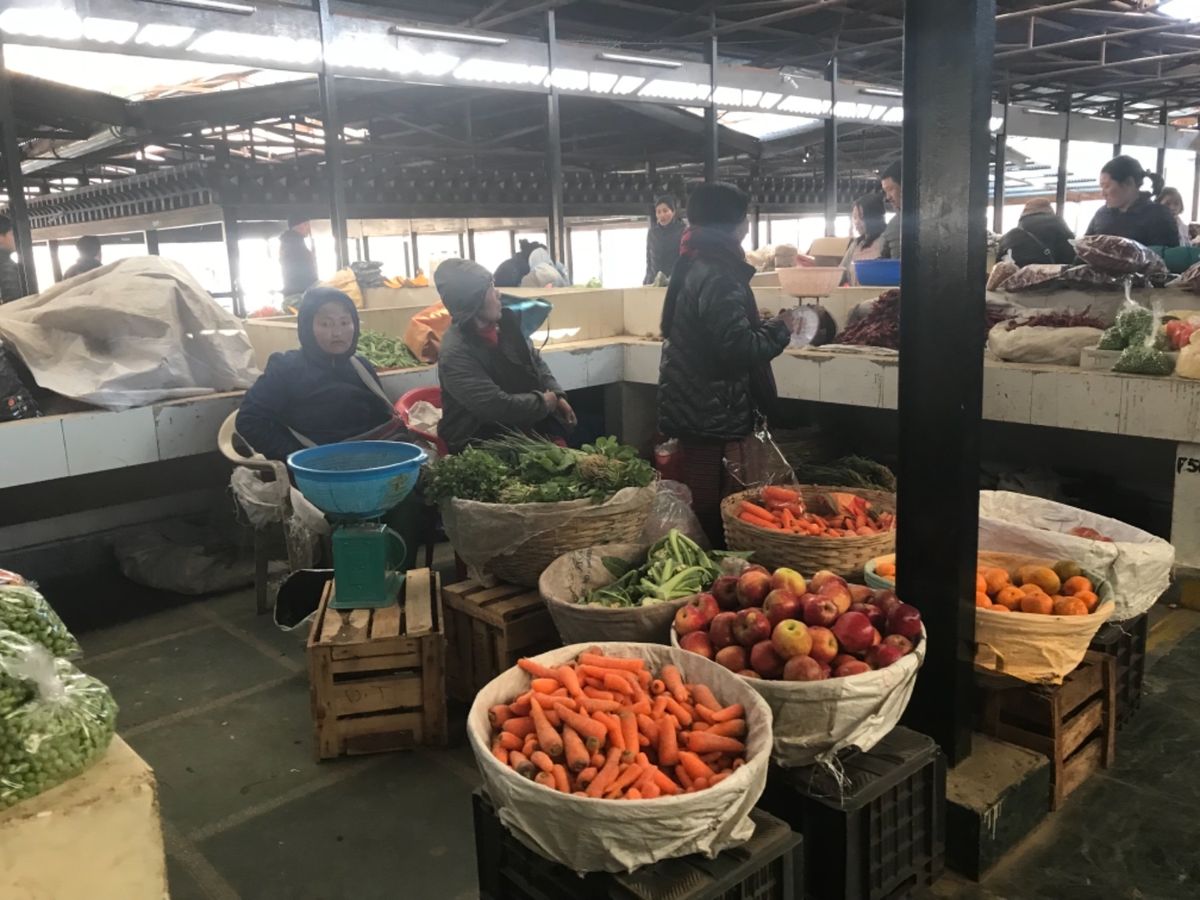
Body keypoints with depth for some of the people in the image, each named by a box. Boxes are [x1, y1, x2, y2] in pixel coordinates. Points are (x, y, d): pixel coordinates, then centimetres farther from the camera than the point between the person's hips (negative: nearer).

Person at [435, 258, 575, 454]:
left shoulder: (503, 321, 0)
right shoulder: (455, 353, -23)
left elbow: (534, 360, 15)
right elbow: (498, 407, -27)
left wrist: (556, 395, 1)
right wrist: (545, 402, -14)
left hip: (521, 426, 8)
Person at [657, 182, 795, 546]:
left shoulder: (694, 265, 12)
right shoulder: (717, 276, -19)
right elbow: (739, 348, -24)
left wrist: (765, 325, 19)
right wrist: (781, 330, -8)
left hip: (694, 405, 10)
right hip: (713, 411, -10)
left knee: (701, 502, 17)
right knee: (714, 506, -1)